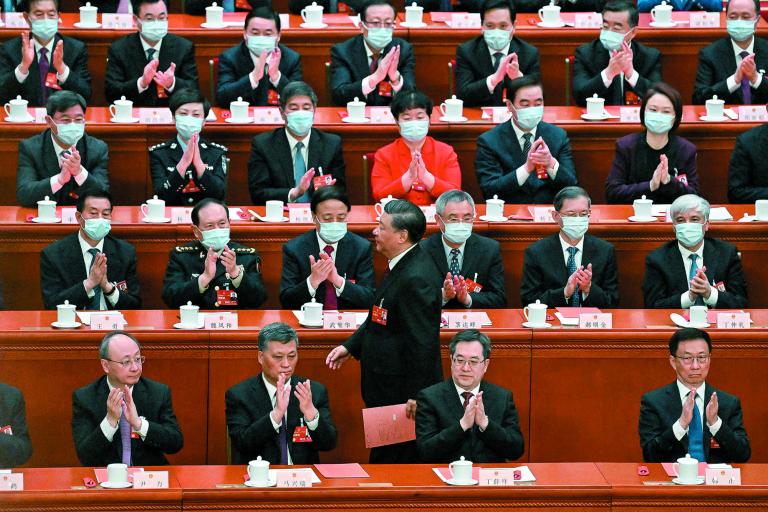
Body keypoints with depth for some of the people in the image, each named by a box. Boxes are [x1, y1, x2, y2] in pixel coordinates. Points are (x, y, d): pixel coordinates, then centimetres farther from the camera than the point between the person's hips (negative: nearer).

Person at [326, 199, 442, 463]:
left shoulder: (416, 279, -24)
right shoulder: (402, 266, 8)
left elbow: (422, 343, -24)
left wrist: (416, 396, -21)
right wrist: (350, 346, 14)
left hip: (402, 393, -11)